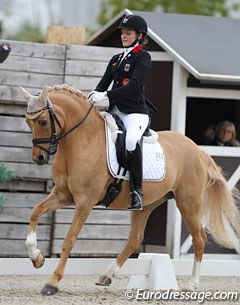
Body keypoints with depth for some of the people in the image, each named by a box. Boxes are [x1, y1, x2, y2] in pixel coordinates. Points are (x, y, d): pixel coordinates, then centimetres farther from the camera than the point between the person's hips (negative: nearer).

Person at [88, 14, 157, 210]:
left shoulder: (143, 57, -2)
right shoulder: (116, 59, 20)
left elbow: (134, 86, -15)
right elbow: (104, 83, 14)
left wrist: (107, 96, -23)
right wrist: (95, 95, -8)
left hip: (135, 111, -8)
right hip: (115, 110, 8)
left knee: (131, 141, -35)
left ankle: (137, 192, -29)